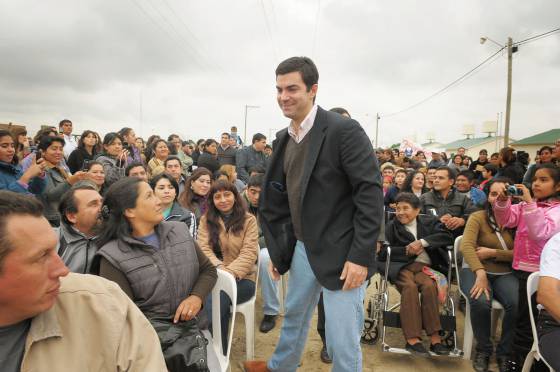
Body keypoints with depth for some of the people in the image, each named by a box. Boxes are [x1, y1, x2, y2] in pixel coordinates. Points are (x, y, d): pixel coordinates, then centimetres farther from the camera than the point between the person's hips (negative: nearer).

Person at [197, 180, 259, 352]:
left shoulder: (249, 220, 5)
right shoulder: (206, 220, 13)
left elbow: (249, 253, -5)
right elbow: (203, 248, 0)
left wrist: (230, 273, -21)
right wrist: (218, 267, -20)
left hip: (242, 278, -1)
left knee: (219, 295, -33)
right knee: (218, 299, -34)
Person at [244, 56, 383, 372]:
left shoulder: (345, 130, -16)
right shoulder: (284, 139, 7)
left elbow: (371, 194, -18)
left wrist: (361, 256, -20)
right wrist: (277, 249, 14)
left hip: (341, 253, -7)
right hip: (302, 249, 7)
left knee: (342, 341, 1)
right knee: (294, 315, 26)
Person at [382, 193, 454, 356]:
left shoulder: (429, 222, 17)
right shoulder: (392, 226, 15)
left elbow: (447, 237, 1)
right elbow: (382, 252, 4)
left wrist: (422, 242, -8)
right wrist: (407, 251, -5)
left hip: (425, 266, 1)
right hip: (401, 266, -1)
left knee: (429, 286, -32)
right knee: (409, 286, -33)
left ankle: (434, 337, -27)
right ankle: (412, 338, -35)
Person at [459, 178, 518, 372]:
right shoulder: (478, 217, -4)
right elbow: (466, 246, -19)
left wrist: (492, 252, -13)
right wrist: (480, 272, -34)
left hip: (505, 274, 2)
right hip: (475, 270, -2)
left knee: (518, 304, -28)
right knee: (481, 303, -32)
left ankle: (505, 352, -1)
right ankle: (483, 350, -3)